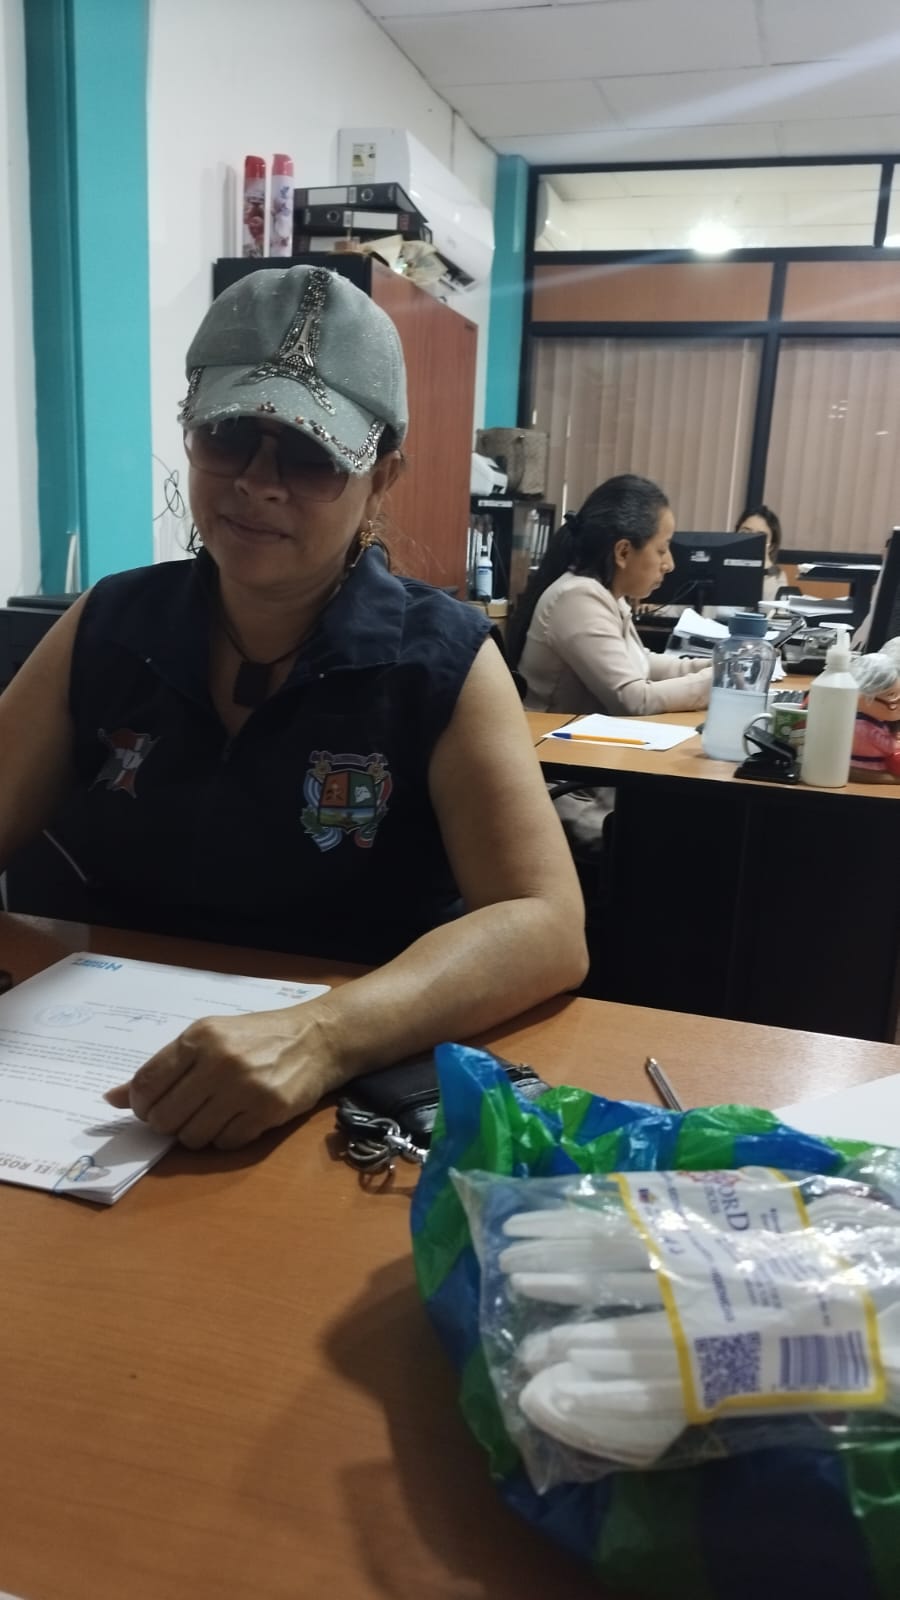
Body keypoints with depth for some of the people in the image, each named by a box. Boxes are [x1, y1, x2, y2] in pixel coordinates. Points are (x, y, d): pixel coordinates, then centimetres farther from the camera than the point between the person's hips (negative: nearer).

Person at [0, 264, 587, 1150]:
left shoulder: (442, 661, -8)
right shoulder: (107, 628, 2)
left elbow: (545, 927, -17)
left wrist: (322, 1037, -33)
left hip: (359, 1089, -2)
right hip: (114, 1067, 3)